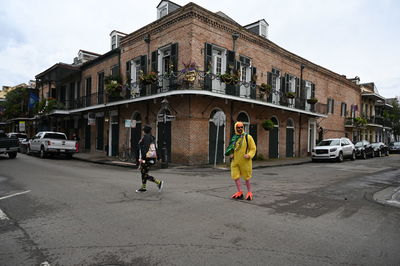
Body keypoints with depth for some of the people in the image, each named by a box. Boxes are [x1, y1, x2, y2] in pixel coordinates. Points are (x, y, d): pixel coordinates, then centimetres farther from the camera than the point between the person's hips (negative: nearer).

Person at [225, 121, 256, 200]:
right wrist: (230, 154, 2)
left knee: (246, 177, 7)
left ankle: (249, 193, 23)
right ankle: (240, 192, 11)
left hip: (245, 161, -4)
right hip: (235, 161, 4)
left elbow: (253, 148, -4)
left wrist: (249, 155, -21)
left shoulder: (248, 137, -4)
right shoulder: (234, 138, 9)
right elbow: (231, 148, 22)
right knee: (235, 176, 0)